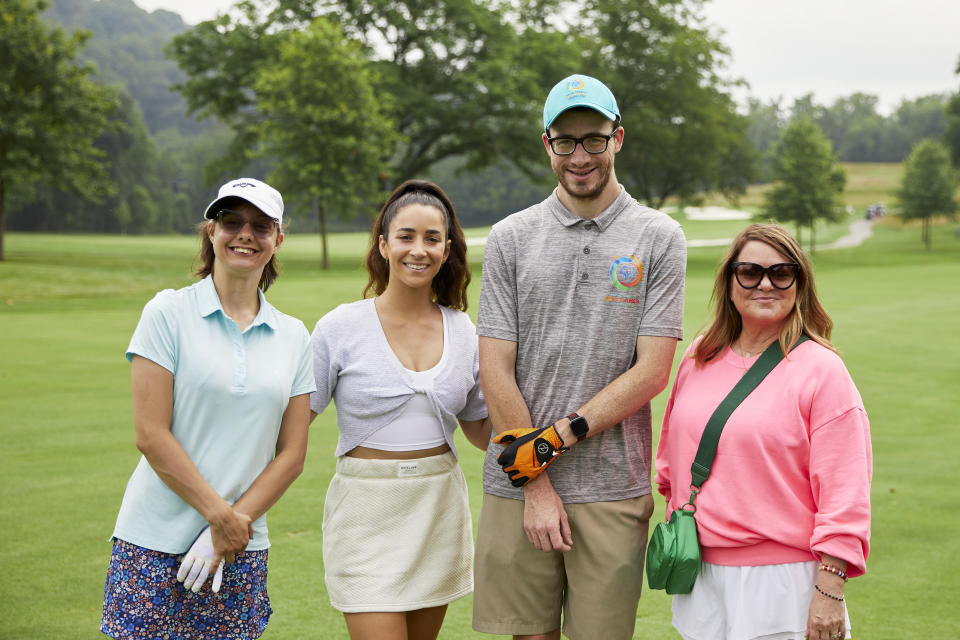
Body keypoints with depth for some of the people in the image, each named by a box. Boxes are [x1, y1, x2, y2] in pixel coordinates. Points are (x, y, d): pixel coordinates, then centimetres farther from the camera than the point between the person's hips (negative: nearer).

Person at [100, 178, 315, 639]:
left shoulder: (293, 337, 8)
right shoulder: (168, 313, -3)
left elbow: (291, 455, 5)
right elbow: (151, 435, -8)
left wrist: (228, 530, -6)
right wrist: (221, 517, -10)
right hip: (154, 545, -3)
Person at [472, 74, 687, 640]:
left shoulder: (659, 238, 2)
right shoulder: (510, 238, 7)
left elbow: (651, 372, -5)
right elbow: (496, 372, 2)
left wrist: (551, 440, -11)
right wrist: (535, 486, -6)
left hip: (614, 488, -1)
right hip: (517, 487, 1)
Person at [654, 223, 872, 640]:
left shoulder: (822, 370, -7)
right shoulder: (699, 358, 9)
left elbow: (844, 494, -11)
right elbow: (672, 461, 21)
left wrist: (830, 591, -14)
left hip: (781, 581, -5)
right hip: (700, 574, 5)